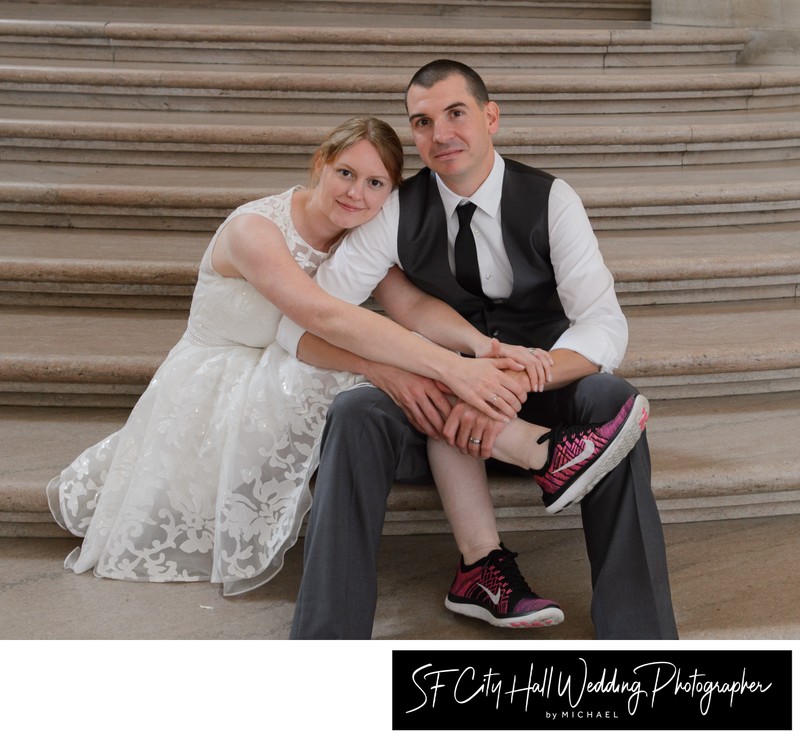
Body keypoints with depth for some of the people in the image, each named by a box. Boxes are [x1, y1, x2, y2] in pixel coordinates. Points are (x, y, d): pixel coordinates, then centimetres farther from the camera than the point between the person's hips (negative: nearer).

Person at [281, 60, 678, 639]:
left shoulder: (551, 200, -5)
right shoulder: (396, 212, -3)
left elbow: (605, 327, -17)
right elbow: (303, 325, -9)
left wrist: (511, 383, -35)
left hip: (542, 398, 0)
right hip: (436, 404, 1)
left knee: (612, 401, -32)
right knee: (356, 413, -30)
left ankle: (640, 639, -28)